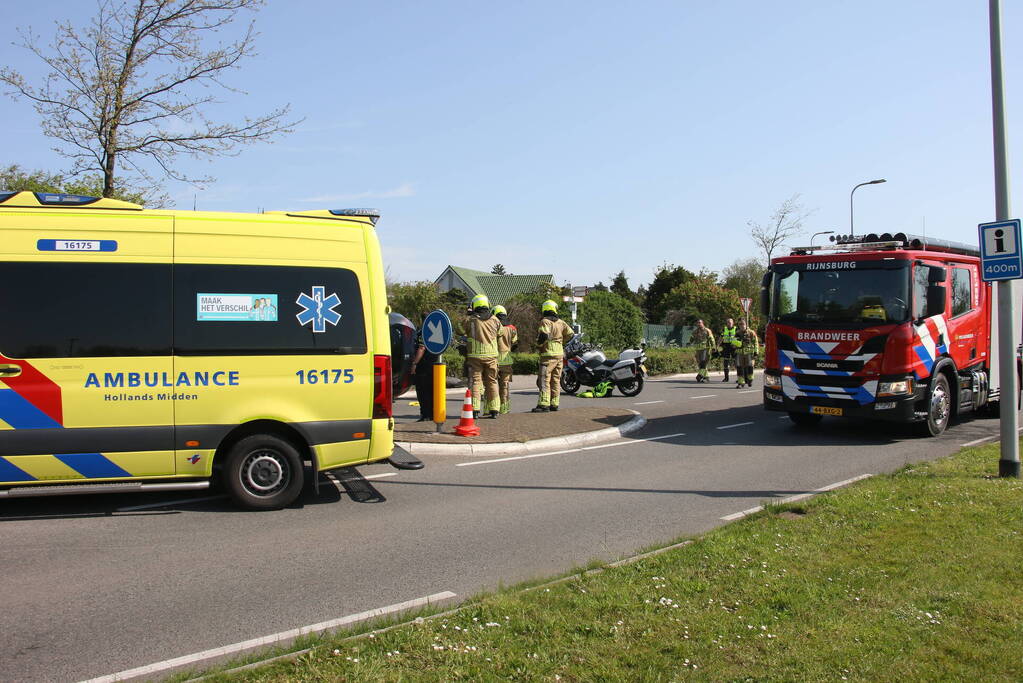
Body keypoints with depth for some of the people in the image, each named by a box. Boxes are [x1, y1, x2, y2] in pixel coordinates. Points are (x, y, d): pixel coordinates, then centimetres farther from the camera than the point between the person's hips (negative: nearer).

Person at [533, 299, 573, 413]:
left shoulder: (545, 321, -9)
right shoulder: (560, 322, 11)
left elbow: (544, 335, -23)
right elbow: (570, 334, 11)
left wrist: (539, 343, -4)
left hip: (548, 354, -7)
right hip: (560, 354, 7)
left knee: (544, 379, -9)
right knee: (556, 380, 11)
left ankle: (544, 404, -15)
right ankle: (554, 404, 14)